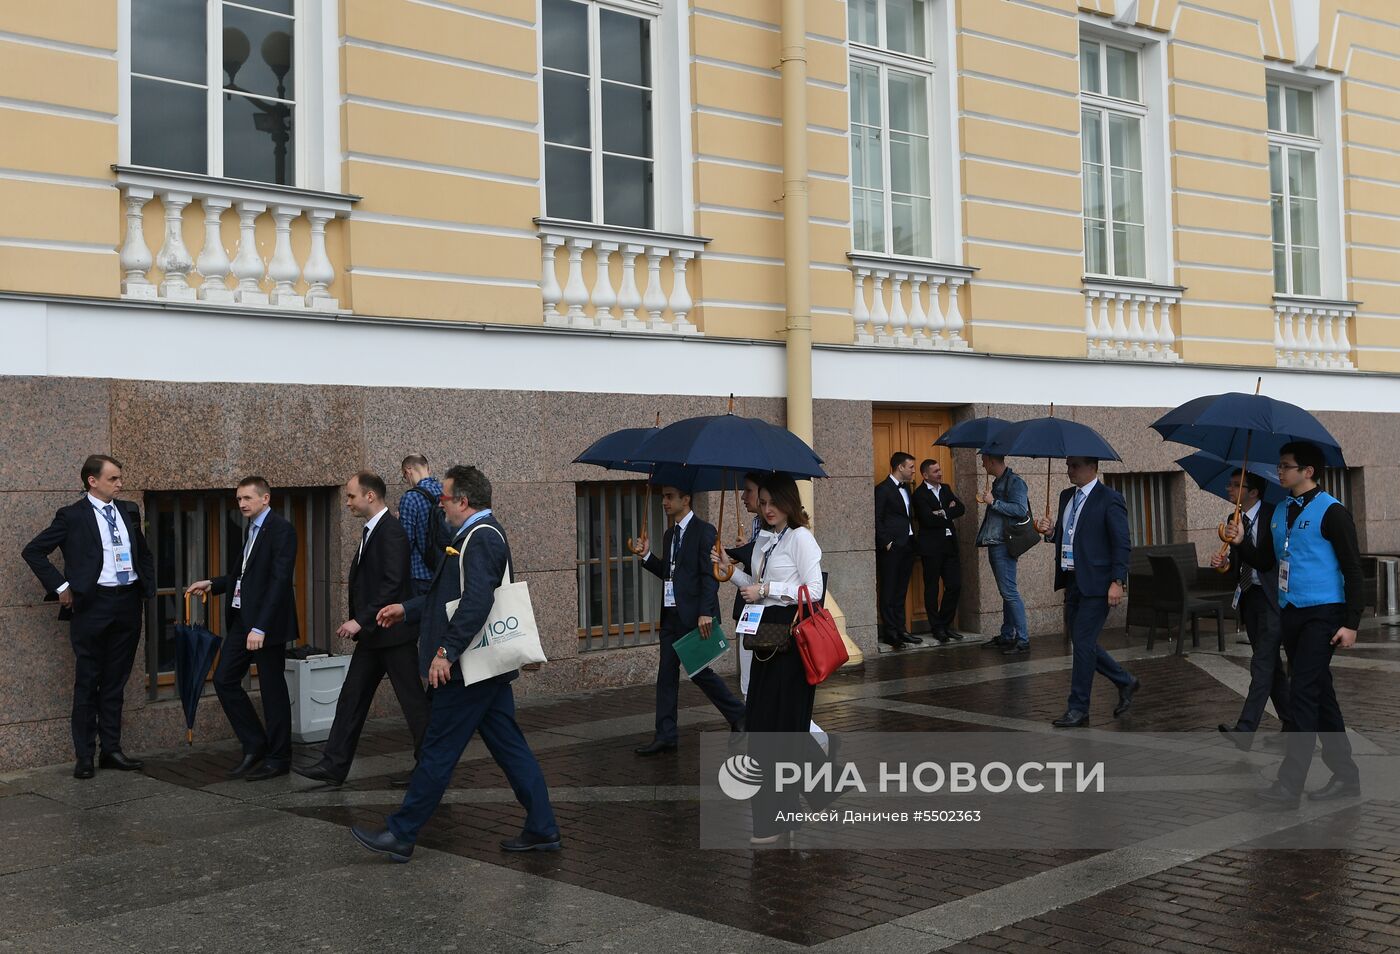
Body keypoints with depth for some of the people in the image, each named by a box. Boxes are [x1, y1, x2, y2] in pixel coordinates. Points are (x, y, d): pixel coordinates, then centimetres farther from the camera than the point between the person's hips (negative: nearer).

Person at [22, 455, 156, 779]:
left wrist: (148, 587, 12)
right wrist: (60, 587, -9)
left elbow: (143, 553, 23)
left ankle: (111, 750, 18)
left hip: (128, 603, 5)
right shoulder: (72, 516, -5)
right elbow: (32, 551, -6)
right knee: (87, 683, 2)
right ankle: (84, 757, 9)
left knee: (115, 682, 11)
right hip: (93, 604, -5)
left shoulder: (129, 511, 10)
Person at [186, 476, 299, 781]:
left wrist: (260, 627, -24)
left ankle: (278, 759, 12)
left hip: (267, 622, -9)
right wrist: (212, 584, 11)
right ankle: (255, 745, 19)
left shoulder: (281, 529, -14)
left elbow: (279, 580, -20)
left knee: (272, 689, 1)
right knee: (224, 679, 8)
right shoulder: (251, 528, 14)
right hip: (241, 618, 9)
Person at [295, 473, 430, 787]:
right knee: (352, 697, 8)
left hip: (393, 633, -10)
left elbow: (392, 585, -24)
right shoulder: (371, 531, 14)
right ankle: (334, 766, 12)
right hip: (372, 635, 10)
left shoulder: (391, 531, -17)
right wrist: (356, 622, 11)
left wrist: (361, 620, -23)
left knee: (412, 699, 1)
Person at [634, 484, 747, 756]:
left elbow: (710, 575, -15)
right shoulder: (670, 535, 16)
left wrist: (705, 613, -22)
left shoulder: (703, 531, -9)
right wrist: (646, 557, 4)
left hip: (695, 615, -8)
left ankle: (739, 715, 16)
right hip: (671, 614, 8)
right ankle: (665, 736, 9)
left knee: (699, 671, -4)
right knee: (666, 673, 6)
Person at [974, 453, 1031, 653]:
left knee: (1009, 592, -11)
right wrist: (987, 500, 14)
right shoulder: (998, 482, 17)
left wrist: (994, 502, -20)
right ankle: (1006, 636, 19)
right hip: (995, 544, 10)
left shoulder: (1014, 482, -11)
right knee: (1005, 592, 13)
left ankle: (1023, 640, -10)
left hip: (1004, 544, -10)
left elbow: (1020, 509, -21)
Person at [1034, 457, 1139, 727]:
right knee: (1081, 642, 12)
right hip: (1072, 581, 8)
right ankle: (1125, 682, 31)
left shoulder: (1110, 499, -10)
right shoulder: (1066, 496, 13)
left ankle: (1078, 709, 3)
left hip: (1096, 583, -8)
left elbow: (1122, 544, -12)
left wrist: (1118, 582, -19)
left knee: (1083, 643, -6)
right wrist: (1050, 532, 0)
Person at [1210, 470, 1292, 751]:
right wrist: (1223, 562, -3)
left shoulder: (1274, 516, -10)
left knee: (1262, 664, -13)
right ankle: (1292, 723, 27)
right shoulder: (1236, 520, 10)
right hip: (1248, 597, 8)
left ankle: (1245, 730, -19)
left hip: (1273, 598, -8)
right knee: (1271, 665, 14)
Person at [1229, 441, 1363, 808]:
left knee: (1303, 693, -12)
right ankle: (1345, 775, 22)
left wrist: (1351, 623, -15)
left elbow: (1352, 569, -11)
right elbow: (1264, 562, 17)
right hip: (1290, 613, 8)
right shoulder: (1279, 513, 13)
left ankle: (1289, 784, -10)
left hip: (1322, 615, -8)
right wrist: (1241, 543, -2)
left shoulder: (1331, 512, -10)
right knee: (1320, 695, 13)